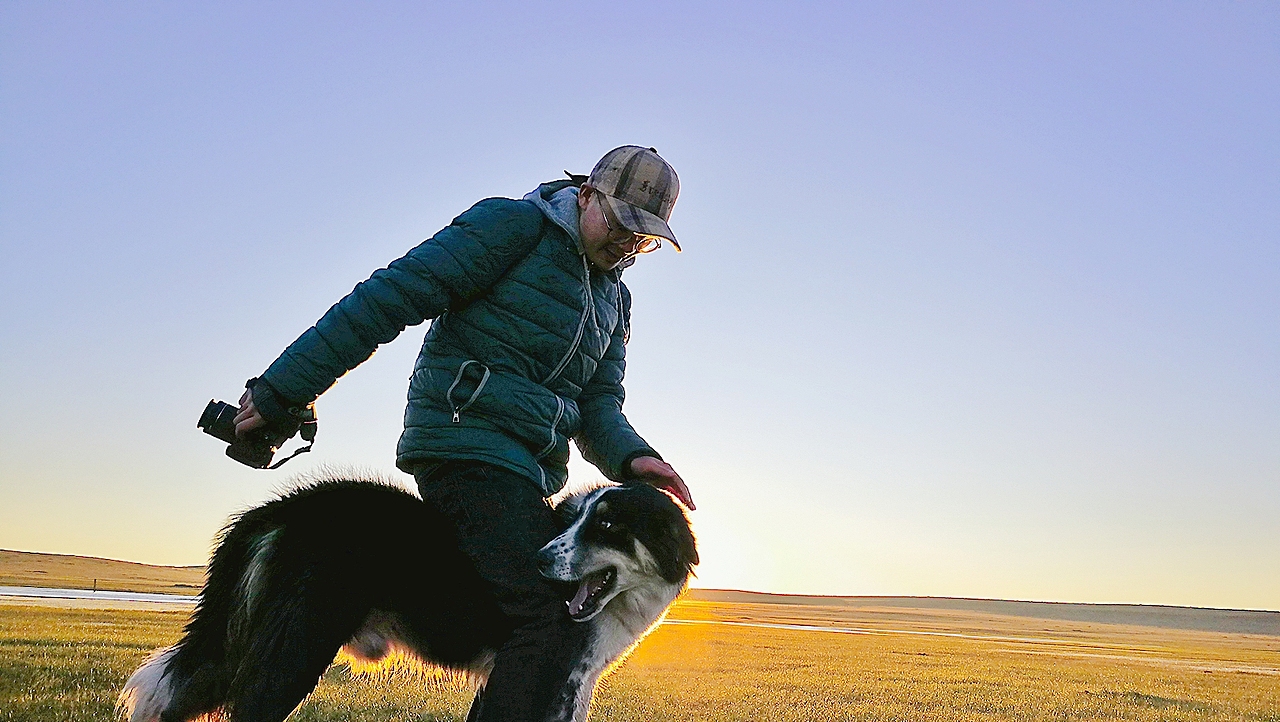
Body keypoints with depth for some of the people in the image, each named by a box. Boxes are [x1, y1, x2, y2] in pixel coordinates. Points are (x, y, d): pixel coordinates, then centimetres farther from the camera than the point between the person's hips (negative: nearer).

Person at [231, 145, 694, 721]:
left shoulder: (614, 299, 20)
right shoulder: (513, 224, -3)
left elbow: (598, 404, 14)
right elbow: (392, 296, -9)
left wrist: (630, 458, -10)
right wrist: (282, 390, -13)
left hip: (527, 474, 9)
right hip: (469, 447, -9)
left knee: (560, 629, 11)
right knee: (552, 621, -20)